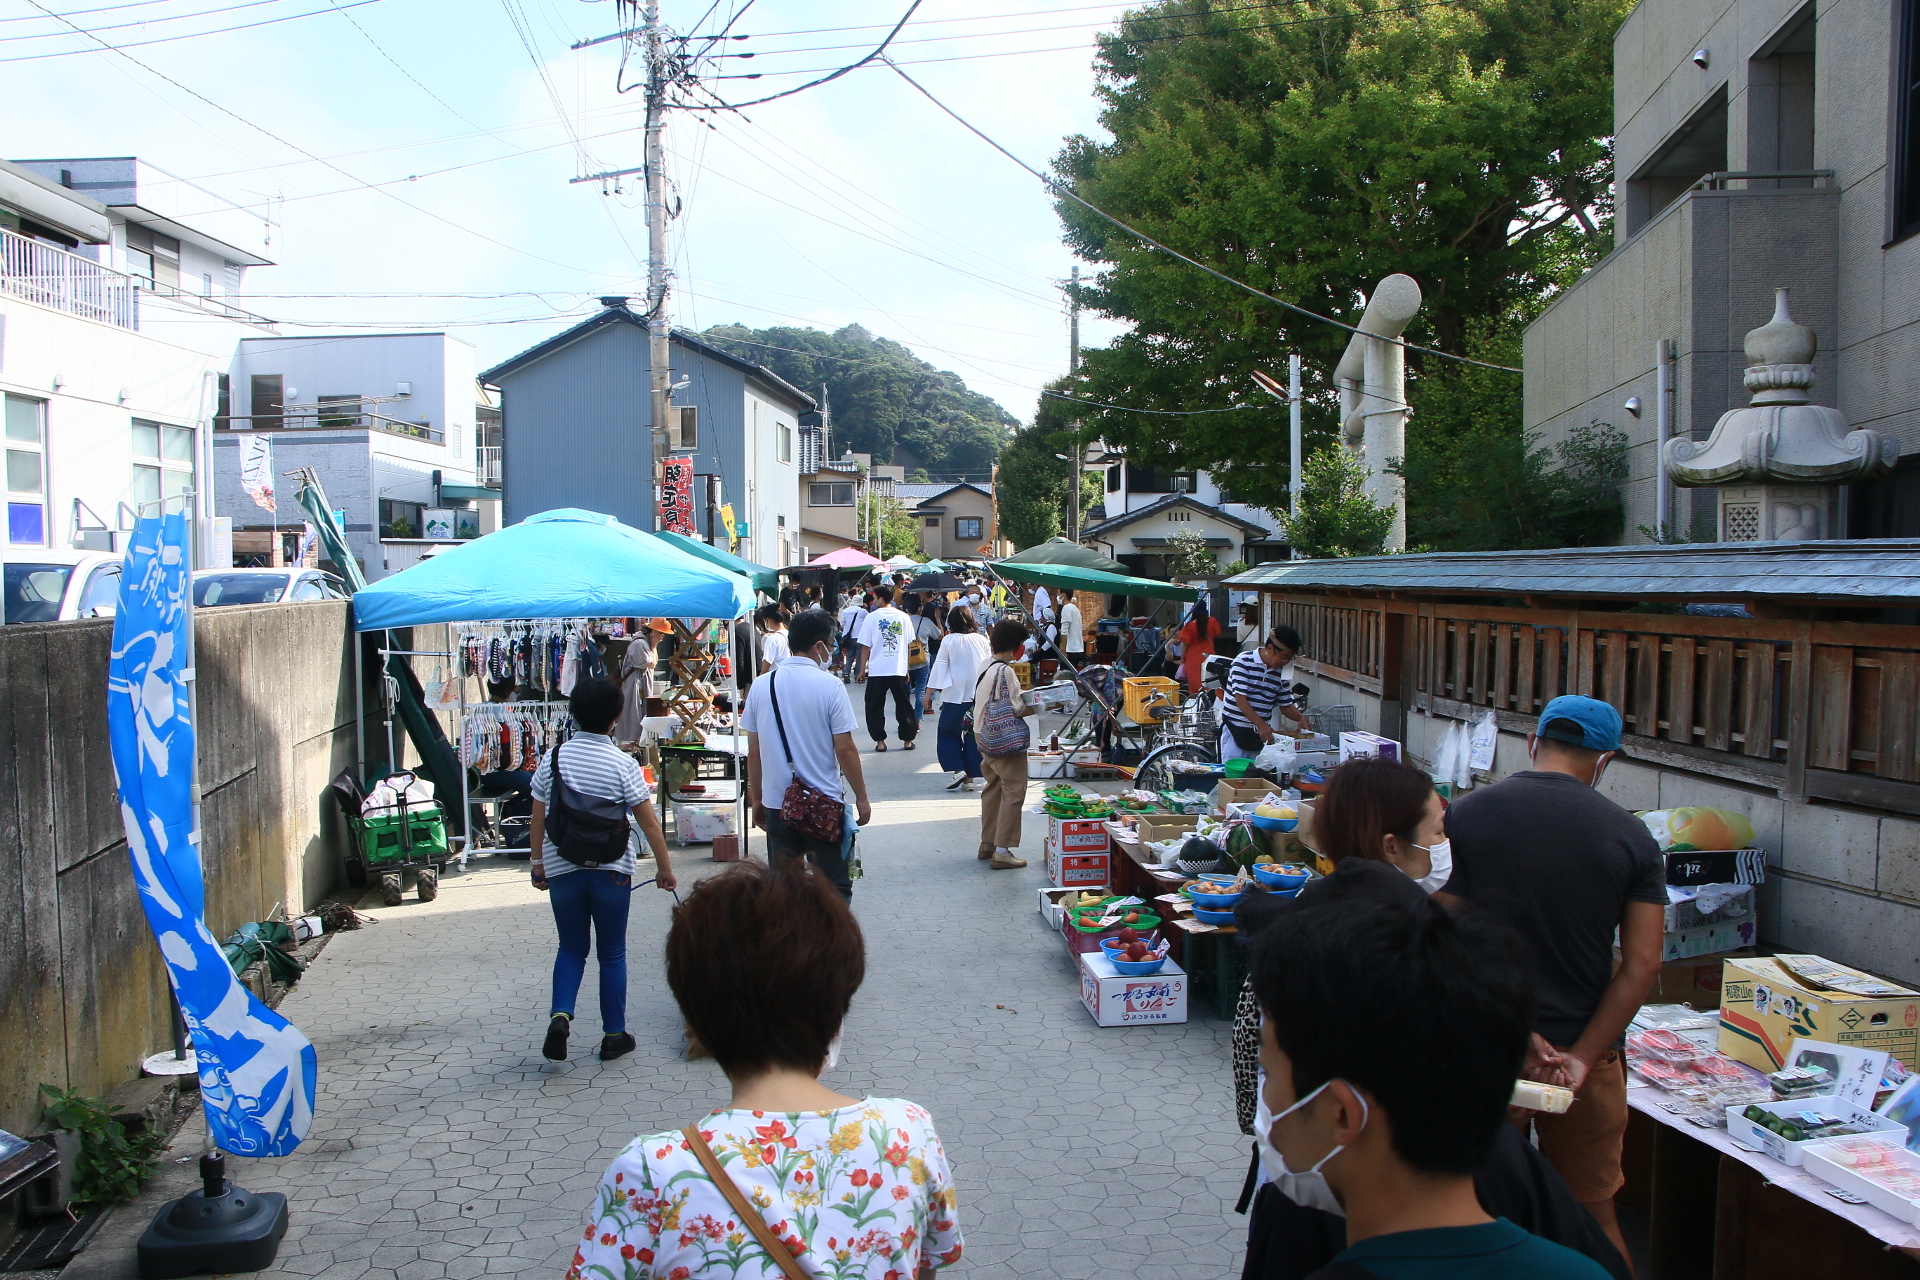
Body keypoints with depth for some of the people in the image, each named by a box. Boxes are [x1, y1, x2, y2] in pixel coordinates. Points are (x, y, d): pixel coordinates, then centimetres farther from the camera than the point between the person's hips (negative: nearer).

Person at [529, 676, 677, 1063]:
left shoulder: (553, 758, -2)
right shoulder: (622, 764, -9)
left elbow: (538, 819, 3)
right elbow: (649, 822, -7)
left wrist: (537, 864, 15)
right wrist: (664, 868, 2)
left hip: (561, 870, 2)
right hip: (611, 871, -2)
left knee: (571, 947, 17)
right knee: (612, 954, 11)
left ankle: (560, 1015, -4)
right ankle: (613, 1035, 16)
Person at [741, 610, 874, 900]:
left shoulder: (761, 686, 1)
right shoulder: (830, 686, -10)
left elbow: (753, 751, 6)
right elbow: (845, 749, -10)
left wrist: (756, 798, 16)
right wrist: (861, 798, -1)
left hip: (776, 802, 4)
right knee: (834, 887, 6)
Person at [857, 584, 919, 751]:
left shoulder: (871, 617, -5)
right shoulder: (903, 617, 2)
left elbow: (865, 647, -4)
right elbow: (909, 646, 5)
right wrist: (907, 669, 14)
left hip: (877, 670, -2)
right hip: (899, 670, 2)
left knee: (875, 707, 9)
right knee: (904, 706, 12)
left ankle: (880, 741, 7)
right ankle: (907, 740, 15)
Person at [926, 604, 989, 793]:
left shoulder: (948, 640, -6)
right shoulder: (982, 640, 2)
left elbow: (939, 667, -4)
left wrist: (929, 692, 3)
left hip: (955, 696, -3)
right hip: (979, 697, 3)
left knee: (948, 734, 11)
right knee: (973, 735, 8)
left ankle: (957, 769, -5)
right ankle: (970, 778, 8)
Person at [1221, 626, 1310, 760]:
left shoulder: (1281, 672, 7)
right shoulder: (1244, 662, -11)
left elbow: (1285, 705, 15)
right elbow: (1240, 699, -18)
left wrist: (1300, 717, -7)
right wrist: (1261, 724, -26)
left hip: (1261, 734, 5)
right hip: (1235, 729, -5)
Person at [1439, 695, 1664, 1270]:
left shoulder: (1467, 814, -7)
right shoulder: (1632, 836, -3)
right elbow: (1642, 963, -8)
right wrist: (1582, 1058, -11)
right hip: (1583, 1046, 1)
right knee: (1593, 1214, 17)